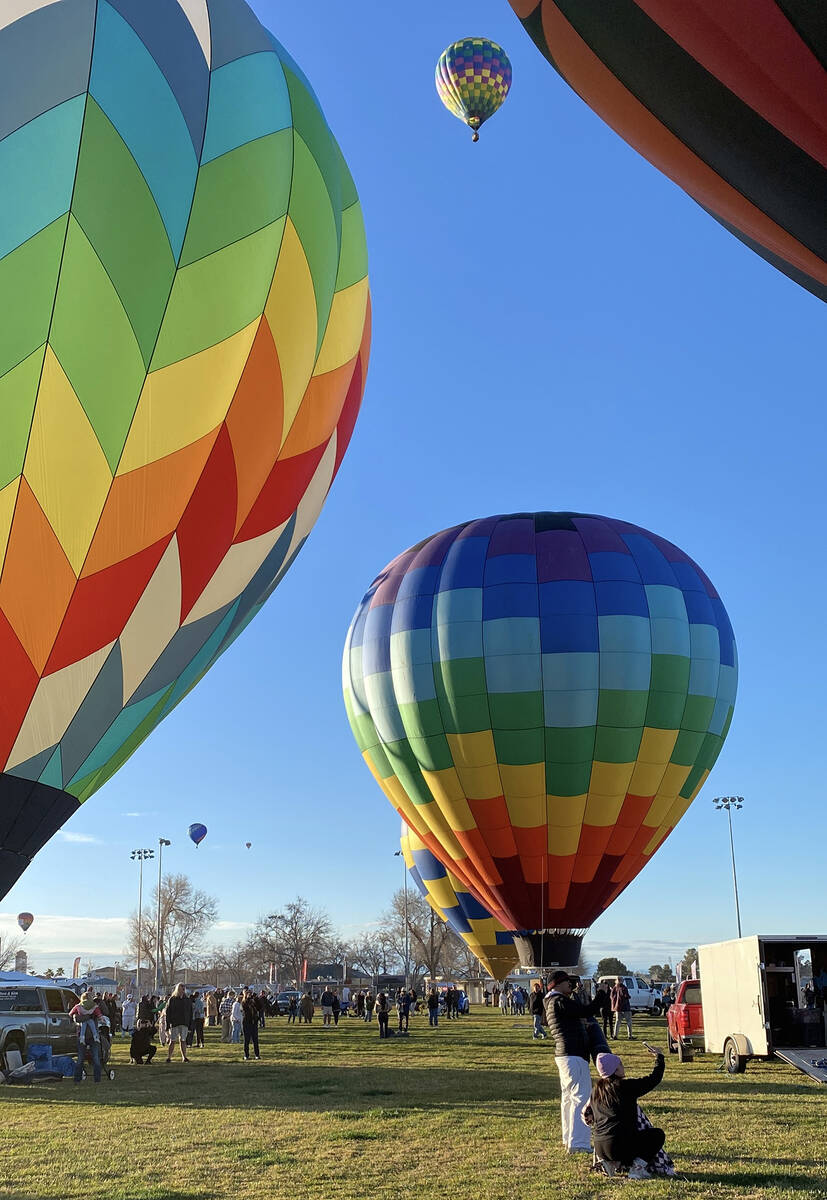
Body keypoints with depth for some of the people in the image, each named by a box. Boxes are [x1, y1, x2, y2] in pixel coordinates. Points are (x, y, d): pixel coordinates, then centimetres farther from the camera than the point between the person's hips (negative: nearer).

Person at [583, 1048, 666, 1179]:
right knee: (658, 1135, 13)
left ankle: (614, 1162, 10)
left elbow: (587, 1115, 19)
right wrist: (659, 1057, 15)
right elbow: (654, 1079, 1)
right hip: (619, 1146, -7)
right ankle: (638, 1167, -4)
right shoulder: (626, 1086, -8)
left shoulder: (596, 1090, 10)